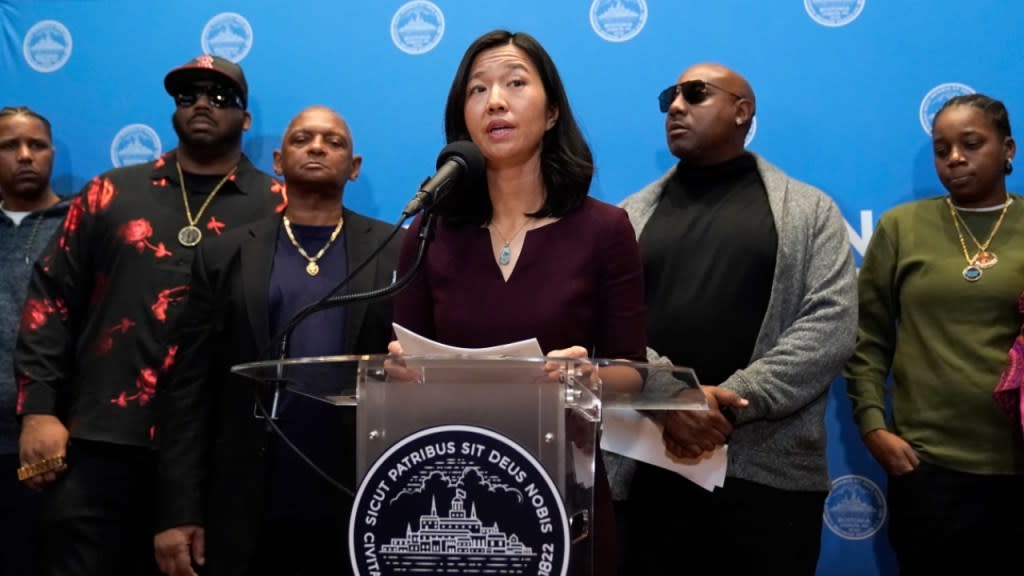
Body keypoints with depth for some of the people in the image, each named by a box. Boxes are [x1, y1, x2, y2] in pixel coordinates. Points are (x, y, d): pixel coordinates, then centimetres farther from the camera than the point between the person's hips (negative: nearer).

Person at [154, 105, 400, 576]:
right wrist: (179, 511, -3)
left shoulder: (397, 253, 3)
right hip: (249, 516, 1)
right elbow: (189, 390, 2)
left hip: (362, 512, 0)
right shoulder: (225, 257, 6)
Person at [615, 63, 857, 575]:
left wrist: (730, 402, -15)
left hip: (771, 473, -1)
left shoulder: (810, 211, 7)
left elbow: (831, 325, -5)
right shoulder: (630, 216, 13)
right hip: (646, 472, 2)